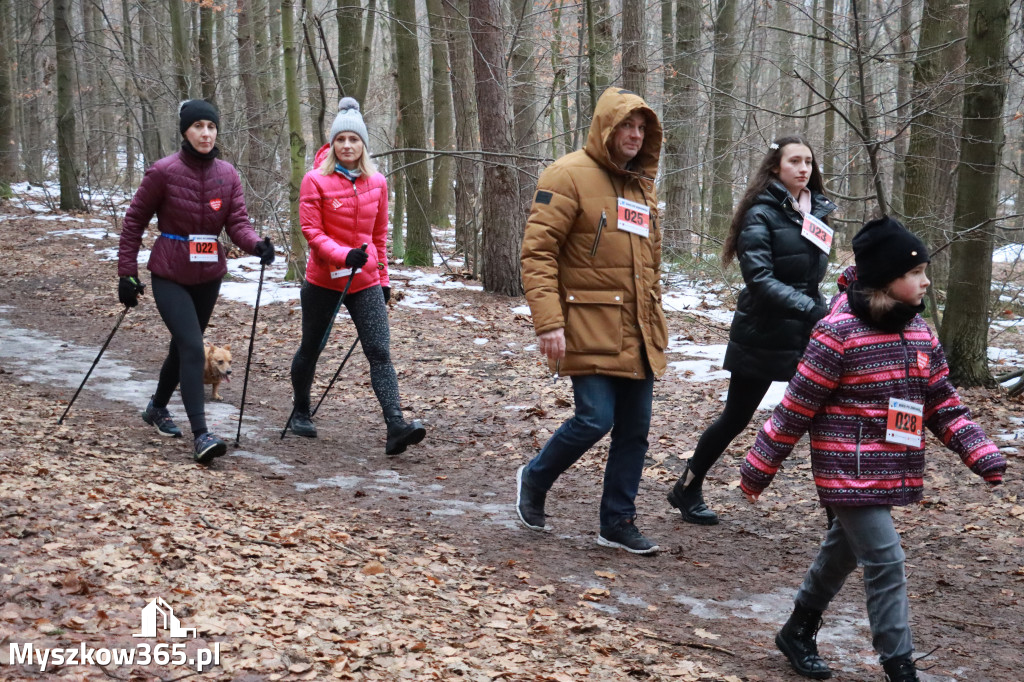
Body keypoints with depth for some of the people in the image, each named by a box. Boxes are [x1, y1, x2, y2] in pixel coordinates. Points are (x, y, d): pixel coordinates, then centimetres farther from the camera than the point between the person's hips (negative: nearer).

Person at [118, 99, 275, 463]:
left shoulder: (227, 174, 1)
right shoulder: (163, 172, -11)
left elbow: (237, 222, -5)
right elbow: (134, 220, -4)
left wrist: (256, 244, -27)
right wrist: (127, 271, -5)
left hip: (209, 276, 5)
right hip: (170, 275, -5)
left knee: (183, 345, 19)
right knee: (192, 348, -17)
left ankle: (157, 407, 44)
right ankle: (201, 436, -19)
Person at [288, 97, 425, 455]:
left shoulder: (377, 183, 4)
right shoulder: (316, 180, -7)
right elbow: (311, 231, -12)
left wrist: (383, 277, 17)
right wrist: (343, 255, -26)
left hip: (365, 281, 2)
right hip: (323, 281, -2)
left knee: (380, 352, -11)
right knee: (311, 348, 14)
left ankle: (396, 427, -21)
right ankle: (300, 413, 36)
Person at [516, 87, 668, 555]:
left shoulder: (642, 186, 16)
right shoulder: (569, 176, -8)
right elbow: (537, 252, -13)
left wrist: (654, 318, 21)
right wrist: (549, 321, -20)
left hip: (638, 335, 7)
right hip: (590, 328, -7)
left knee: (635, 428, 7)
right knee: (595, 419, -11)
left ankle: (618, 523, 18)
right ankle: (534, 480, 16)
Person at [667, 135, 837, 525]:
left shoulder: (817, 210, 8)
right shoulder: (761, 214, -12)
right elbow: (759, 278, -22)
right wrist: (812, 309, -29)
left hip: (807, 332, 5)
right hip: (763, 335, -5)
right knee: (736, 417, 8)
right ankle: (687, 490, 27)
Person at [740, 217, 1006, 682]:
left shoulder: (919, 333, 5)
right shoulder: (838, 333, -18)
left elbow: (942, 403, 11)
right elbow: (796, 407, -14)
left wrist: (982, 453, 0)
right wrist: (759, 468, -9)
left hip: (890, 472, 8)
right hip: (849, 473, -8)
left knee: (843, 552, 20)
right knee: (886, 561, -10)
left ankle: (798, 631, 38)